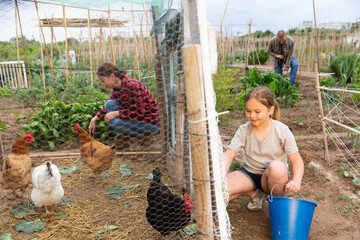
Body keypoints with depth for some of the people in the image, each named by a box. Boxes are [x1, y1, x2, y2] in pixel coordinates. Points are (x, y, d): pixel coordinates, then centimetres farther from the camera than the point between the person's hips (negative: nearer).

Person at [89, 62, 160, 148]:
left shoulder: (132, 86, -26)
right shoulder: (117, 87, 1)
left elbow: (140, 113, -26)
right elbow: (110, 106, 17)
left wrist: (116, 113, -23)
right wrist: (95, 118, 4)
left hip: (150, 122, -9)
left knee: (113, 121, -22)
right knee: (109, 104, -1)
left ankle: (141, 134, -2)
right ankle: (122, 137, 3)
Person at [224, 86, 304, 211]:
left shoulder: (282, 130, -12)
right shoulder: (244, 130, -9)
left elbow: (297, 160, -10)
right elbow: (228, 156, -15)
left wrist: (296, 180, -29)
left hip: (273, 177, -2)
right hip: (249, 173, 2)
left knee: (277, 166, -39)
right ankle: (255, 193, 6)